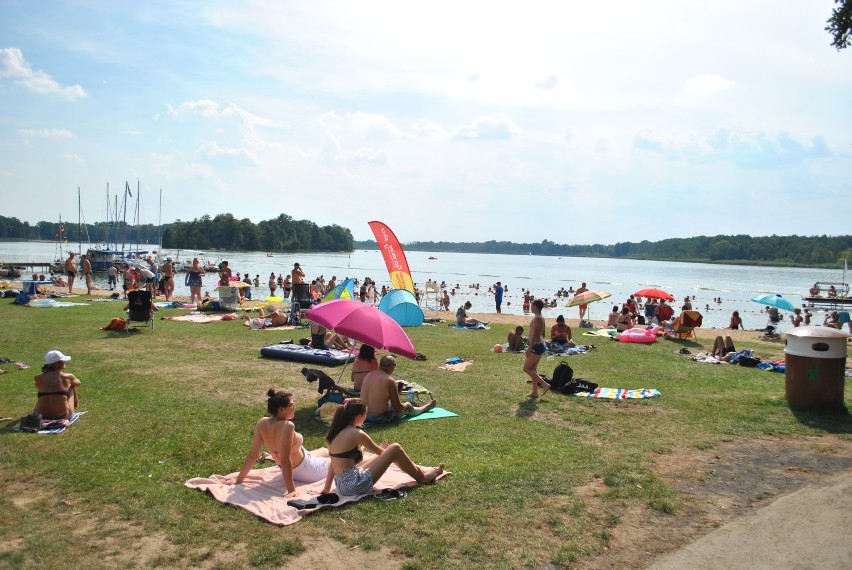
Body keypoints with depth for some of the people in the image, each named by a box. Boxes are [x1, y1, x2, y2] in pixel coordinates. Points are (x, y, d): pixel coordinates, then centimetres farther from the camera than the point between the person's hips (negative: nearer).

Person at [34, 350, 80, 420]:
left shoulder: (39, 379, -6)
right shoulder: (68, 377, -8)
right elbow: (78, 383, 16)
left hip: (41, 417, 2)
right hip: (63, 416, -2)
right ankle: (76, 405, 43)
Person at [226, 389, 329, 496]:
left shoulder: (262, 423, -16)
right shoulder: (287, 426, -36)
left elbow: (253, 454, -12)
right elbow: (285, 460, -38)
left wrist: (239, 480, -4)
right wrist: (291, 490, -35)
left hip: (293, 470, 7)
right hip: (305, 470, -7)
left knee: (324, 451, 31)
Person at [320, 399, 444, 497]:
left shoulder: (336, 432, 7)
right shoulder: (356, 434, -16)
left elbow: (334, 463, 12)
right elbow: (378, 451, -2)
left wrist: (327, 488, 16)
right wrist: (385, 448, 18)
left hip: (341, 485, 9)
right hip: (355, 485, -9)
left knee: (385, 455, 22)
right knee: (395, 449, -2)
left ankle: (417, 470, 36)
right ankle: (421, 477, 17)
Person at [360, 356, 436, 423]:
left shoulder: (367, 375, 2)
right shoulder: (389, 381, -18)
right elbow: (398, 408, -13)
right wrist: (406, 405, 10)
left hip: (364, 416, 7)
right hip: (380, 418, -7)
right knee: (408, 406, 16)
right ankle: (426, 407, 48)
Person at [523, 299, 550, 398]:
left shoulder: (536, 318, -17)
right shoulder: (542, 318, 12)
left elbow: (534, 334, -22)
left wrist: (529, 348, -22)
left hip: (536, 346, -10)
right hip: (541, 345, 10)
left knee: (526, 368, -3)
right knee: (533, 369, 14)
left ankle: (544, 384, -8)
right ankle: (535, 392, 17)